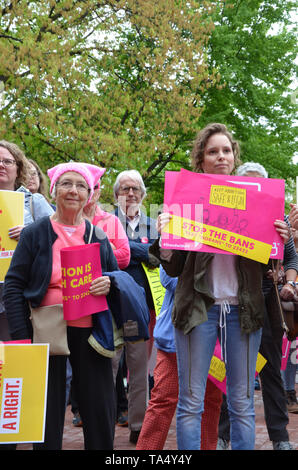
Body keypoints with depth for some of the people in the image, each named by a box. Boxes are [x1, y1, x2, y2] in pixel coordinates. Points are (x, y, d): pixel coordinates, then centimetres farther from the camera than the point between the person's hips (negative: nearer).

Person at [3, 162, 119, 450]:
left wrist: (109, 282, -8)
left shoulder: (98, 236, 11)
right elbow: (13, 286, -1)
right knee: (47, 415, 4)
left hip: (89, 331, 3)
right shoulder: (34, 234, 2)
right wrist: (21, 338, -11)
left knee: (100, 412, 3)